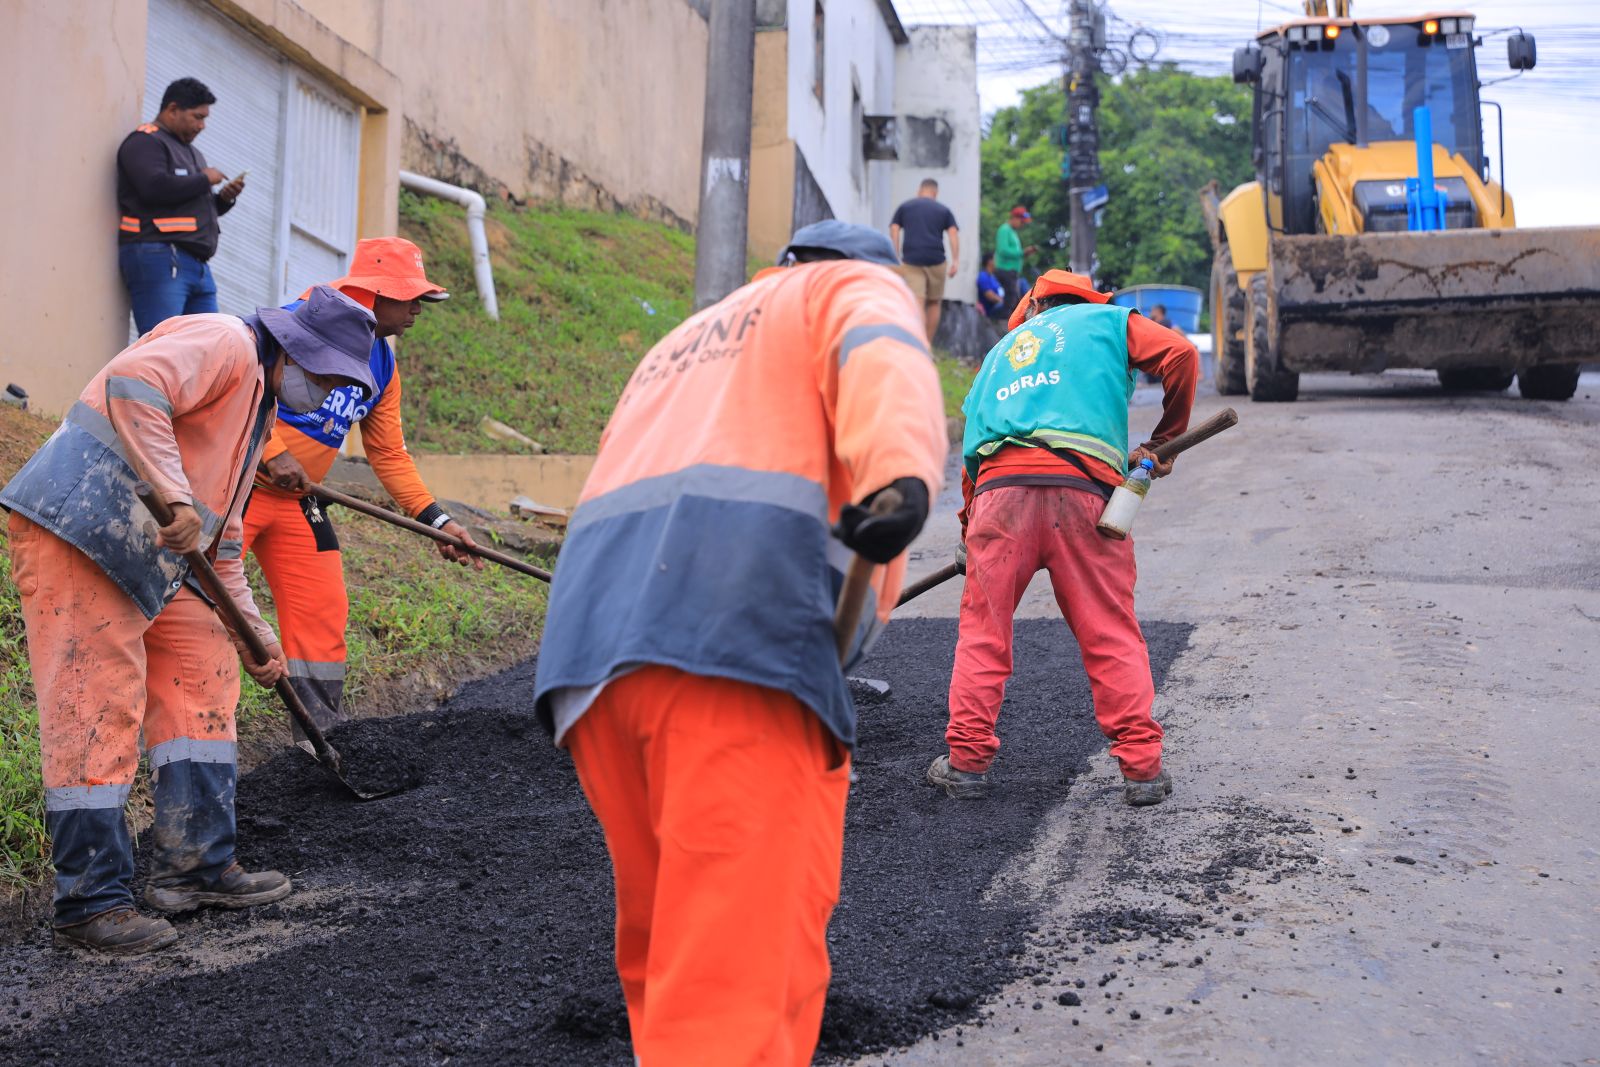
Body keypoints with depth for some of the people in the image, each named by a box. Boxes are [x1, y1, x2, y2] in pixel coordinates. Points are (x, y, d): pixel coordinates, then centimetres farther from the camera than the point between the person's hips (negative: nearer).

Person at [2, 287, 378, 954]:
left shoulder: (254, 409, 25)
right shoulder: (224, 343, -6)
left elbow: (221, 545, 29)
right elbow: (131, 388, -27)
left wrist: (256, 637, 25)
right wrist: (175, 497, -30)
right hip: (78, 532, -11)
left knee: (204, 679, 11)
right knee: (97, 710, -9)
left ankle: (194, 867, 16)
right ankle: (90, 905, -3)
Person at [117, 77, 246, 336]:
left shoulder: (191, 151, 28)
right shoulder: (145, 142, -1)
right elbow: (155, 187, -19)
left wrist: (223, 199, 12)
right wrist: (204, 180, -5)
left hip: (196, 264, 9)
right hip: (158, 257, -9)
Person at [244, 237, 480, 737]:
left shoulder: (383, 366, 9)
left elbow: (389, 453, 13)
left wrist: (436, 519, 5)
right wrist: (272, 452, -25)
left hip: (296, 499, 8)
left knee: (322, 611, 8)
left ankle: (324, 733, 19)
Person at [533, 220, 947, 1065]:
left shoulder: (680, 345, 41)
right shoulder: (861, 287, 20)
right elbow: (882, 358, -5)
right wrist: (902, 477, -25)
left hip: (587, 645, 7)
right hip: (738, 636, -7)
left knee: (668, 954, 19)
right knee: (739, 977, -12)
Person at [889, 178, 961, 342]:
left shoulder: (904, 207, 15)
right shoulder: (943, 210, 14)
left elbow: (894, 231, 5)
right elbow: (953, 233, 1)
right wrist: (956, 261, -5)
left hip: (911, 260, 0)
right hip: (936, 260, 0)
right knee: (934, 303, 15)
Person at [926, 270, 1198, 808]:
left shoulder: (1000, 350, 33)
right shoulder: (1107, 320, 23)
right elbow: (1180, 354, 8)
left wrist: (969, 529, 38)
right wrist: (1165, 439, 21)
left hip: (1000, 487, 3)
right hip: (1081, 491, -2)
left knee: (982, 628, 11)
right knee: (1112, 636, 4)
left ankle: (966, 760, 13)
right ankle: (1141, 767, 5)